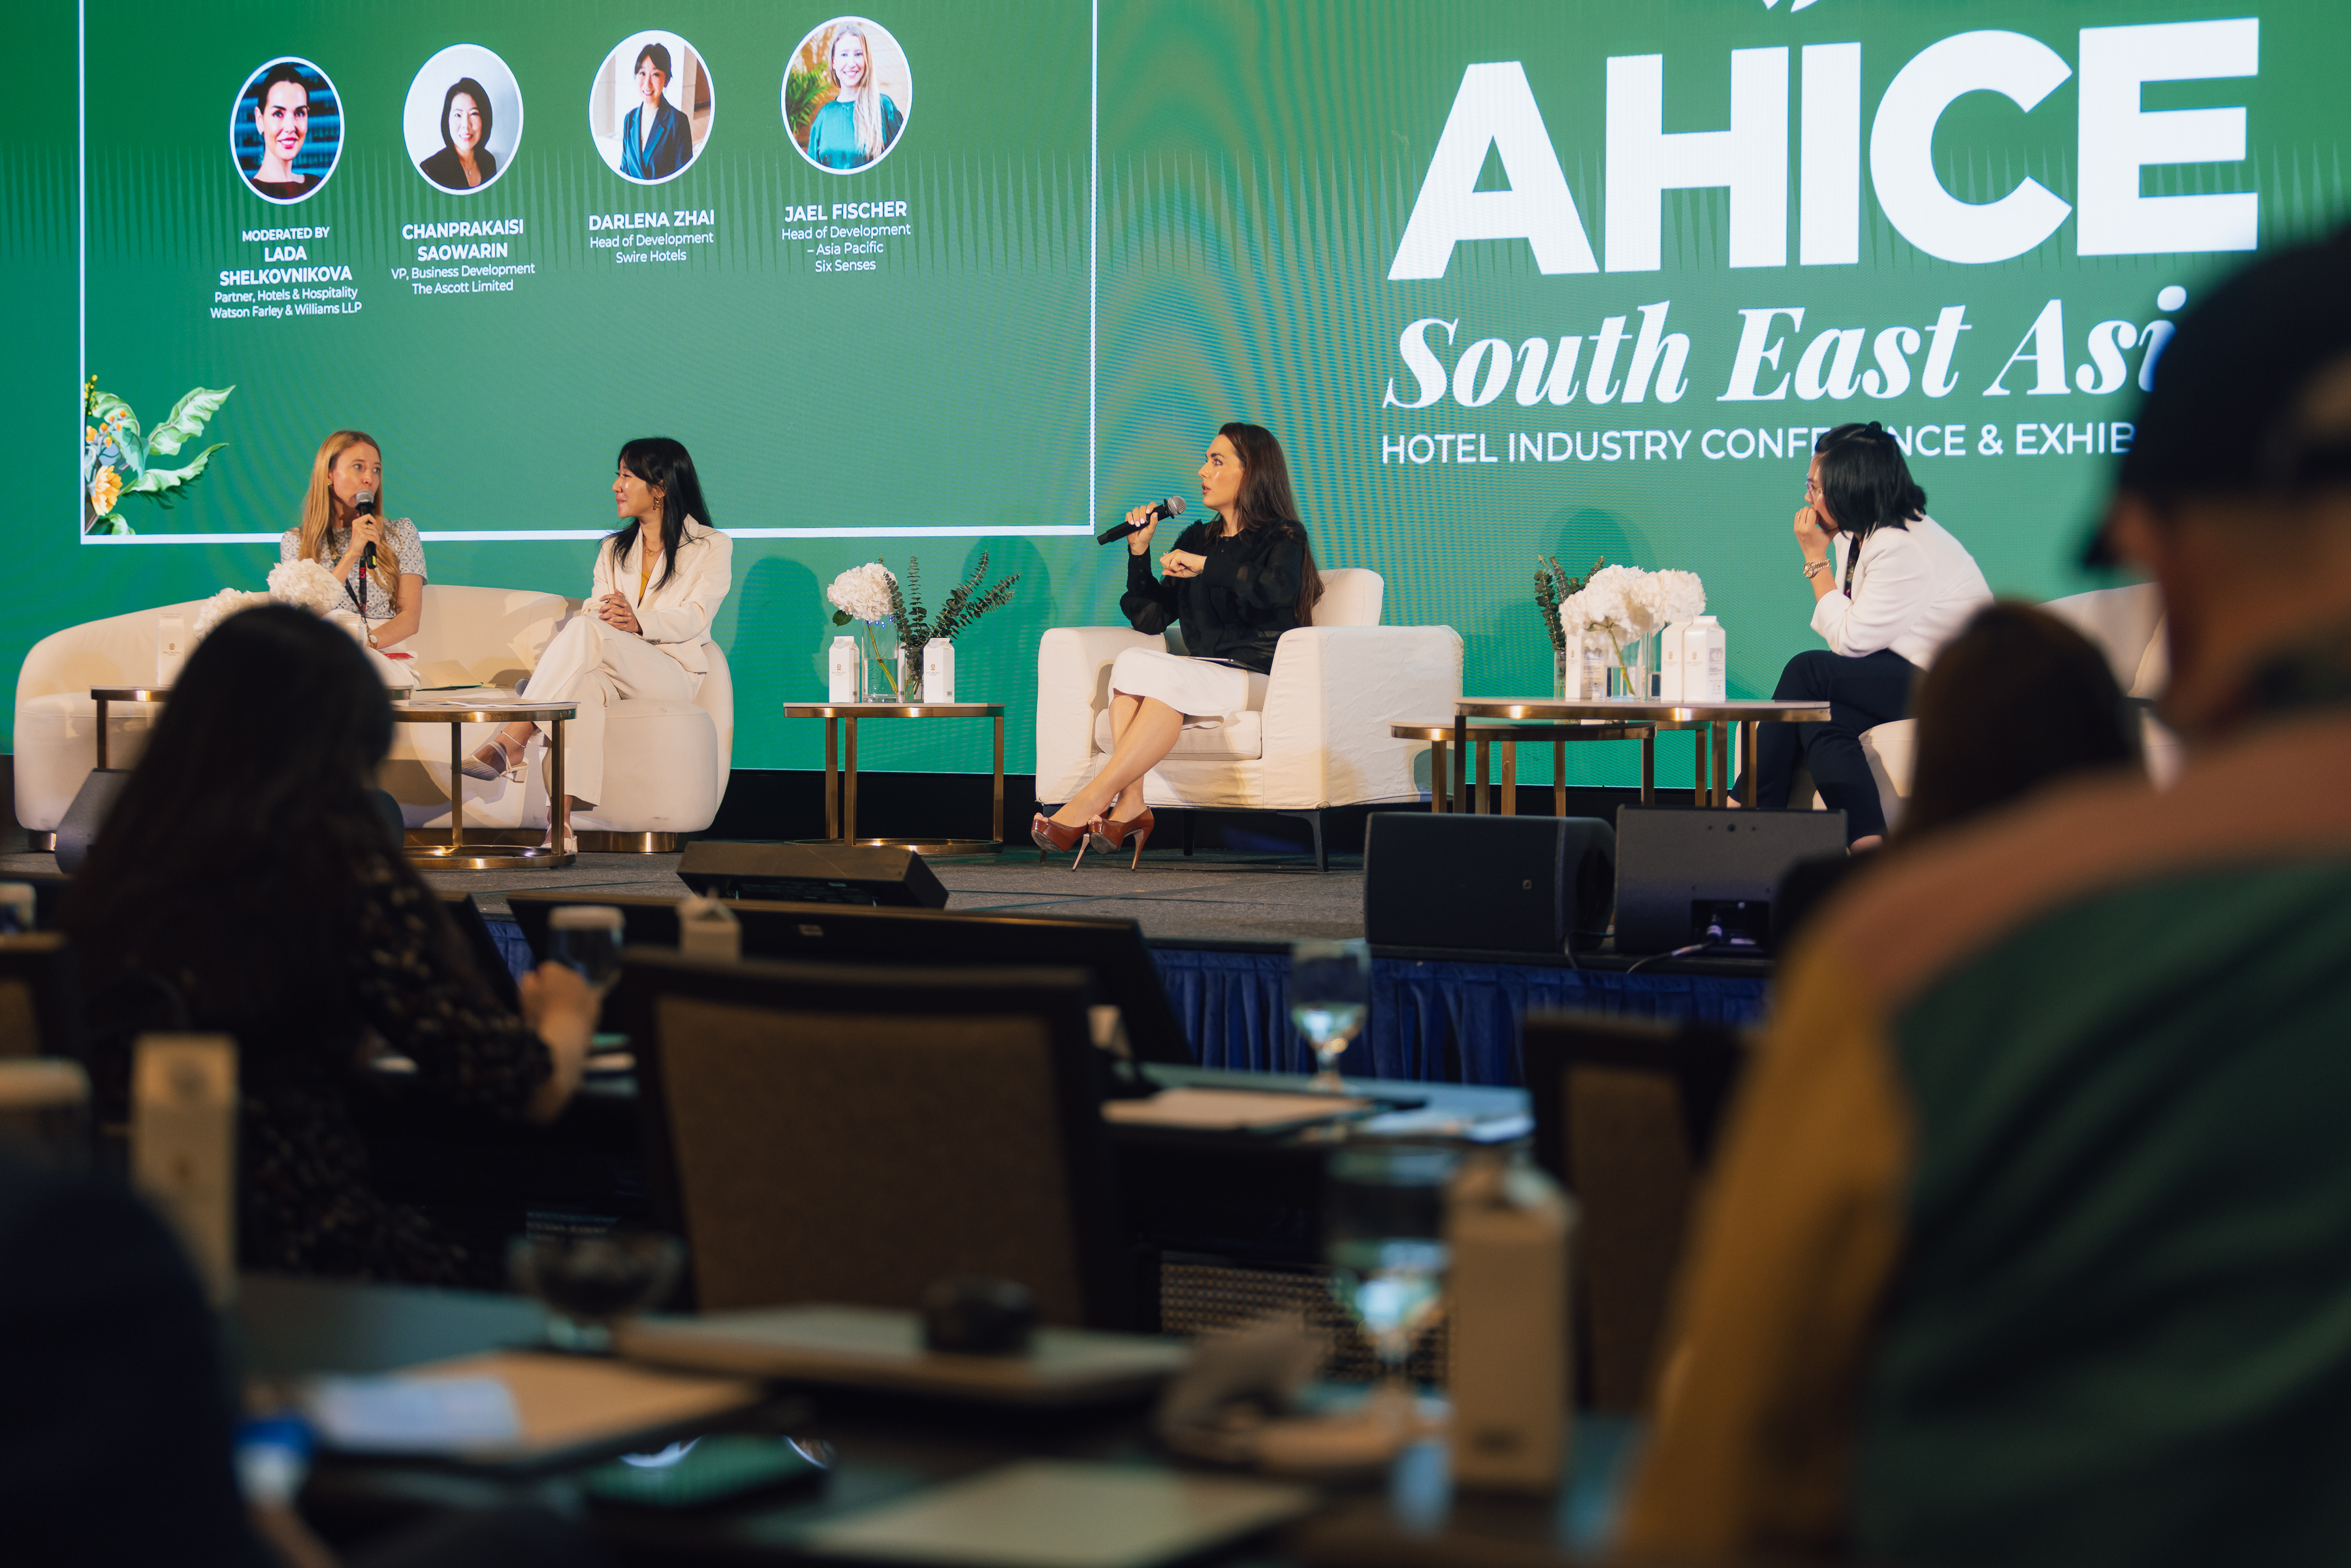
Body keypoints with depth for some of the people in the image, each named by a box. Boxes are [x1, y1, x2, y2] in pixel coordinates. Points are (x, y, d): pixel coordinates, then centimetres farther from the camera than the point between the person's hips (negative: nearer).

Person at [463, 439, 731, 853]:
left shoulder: (712, 547, 8)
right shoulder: (614, 549, 24)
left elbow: (693, 618, -7)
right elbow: (596, 609, 8)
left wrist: (639, 623, -28)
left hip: (673, 673, -4)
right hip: (614, 672, 4)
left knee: (587, 631, -33)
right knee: (586, 682, -37)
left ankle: (510, 741, -41)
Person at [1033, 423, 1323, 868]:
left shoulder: (1284, 538, 4)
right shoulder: (1196, 539, 23)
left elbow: (1277, 589, -21)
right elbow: (1150, 618, 19)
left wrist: (1206, 566, -15)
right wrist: (1139, 551, 10)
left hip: (1259, 677, -5)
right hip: (1201, 674, 6)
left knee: (1159, 673, -33)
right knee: (1131, 661, -27)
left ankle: (1090, 800, -39)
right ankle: (1130, 805, -41)